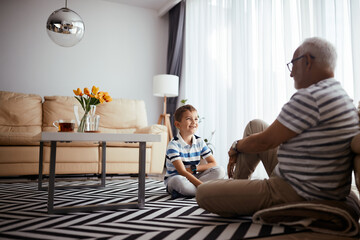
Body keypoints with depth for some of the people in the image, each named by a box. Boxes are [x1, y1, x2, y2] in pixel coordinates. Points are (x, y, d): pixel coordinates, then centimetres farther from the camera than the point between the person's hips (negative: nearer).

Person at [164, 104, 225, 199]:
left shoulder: (199, 142, 2)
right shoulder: (173, 144, -16)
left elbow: (213, 164, 1)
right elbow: (182, 172, -26)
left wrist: (193, 168, -15)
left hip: (193, 177, 6)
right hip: (174, 179, -6)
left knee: (220, 171, -15)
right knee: (179, 181, -42)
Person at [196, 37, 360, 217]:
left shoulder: (309, 98, -24)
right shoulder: (341, 95, 11)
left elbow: (264, 142, -15)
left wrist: (236, 146, 7)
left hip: (296, 195, -10)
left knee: (203, 193, -12)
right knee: (254, 125, 22)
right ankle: (236, 182, 30)